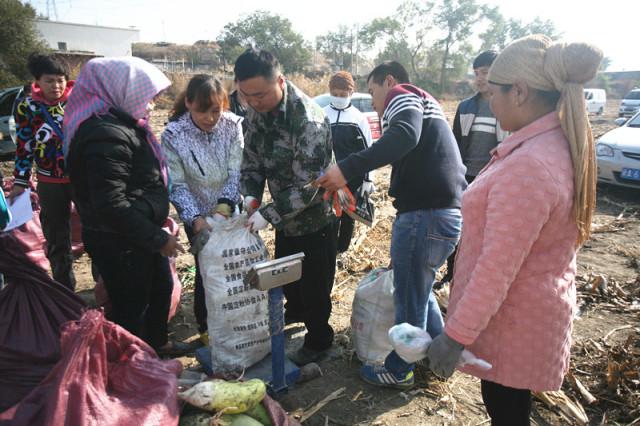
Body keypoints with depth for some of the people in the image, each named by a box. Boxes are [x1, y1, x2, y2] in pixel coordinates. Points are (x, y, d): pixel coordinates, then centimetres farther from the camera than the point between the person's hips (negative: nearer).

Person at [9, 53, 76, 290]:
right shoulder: (26, 107, -2)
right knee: (56, 239, 11)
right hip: (50, 183, 1)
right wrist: (20, 182, 2)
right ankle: (64, 289, 28)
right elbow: (24, 147, 3)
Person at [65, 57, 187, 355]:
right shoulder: (106, 135, -25)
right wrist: (157, 238, -23)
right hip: (118, 242, -11)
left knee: (161, 288, 25)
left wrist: (157, 215, 16)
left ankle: (156, 342, 48)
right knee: (131, 307, 6)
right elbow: (111, 205, -29)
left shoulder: (123, 125, 9)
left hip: (139, 235, 11)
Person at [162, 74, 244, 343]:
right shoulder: (173, 135, -20)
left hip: (231, 211, 2)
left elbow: (237, 173, -15)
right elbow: (177, 185, -15)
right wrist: (195, 218, -27)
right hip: (198, 216, -2)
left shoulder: (232, 125, -16)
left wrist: (224, 207, -27)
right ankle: (206, 326, 30)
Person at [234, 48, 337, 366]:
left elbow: (307, 186, -29)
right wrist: (250, 194, -12)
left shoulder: (308, 121, -31)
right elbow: (252, 156, 4)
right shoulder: (257, 108, -7)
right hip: (285, 214, 8)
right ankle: (296, 310, 55)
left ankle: (319, 340, 32)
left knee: (314, 284, 8)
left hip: (315, 217, -7)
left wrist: (268, 214, -28)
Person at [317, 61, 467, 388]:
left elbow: (404, 136, -26)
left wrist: (347, 169, -34)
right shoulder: (425, 104, 27)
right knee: (420, 289, 25)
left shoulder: (402, 96, -2)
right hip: (449, 211, 10)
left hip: (425, 214, -10)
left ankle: (399, 372, 24)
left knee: (409, 297, 6)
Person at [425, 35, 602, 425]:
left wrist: (456, 335, -22)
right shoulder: (565, 146, 1)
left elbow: (497, 267, -29)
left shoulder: (527, 167, -30)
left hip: (512, 320, -9)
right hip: (540, 307, 9)